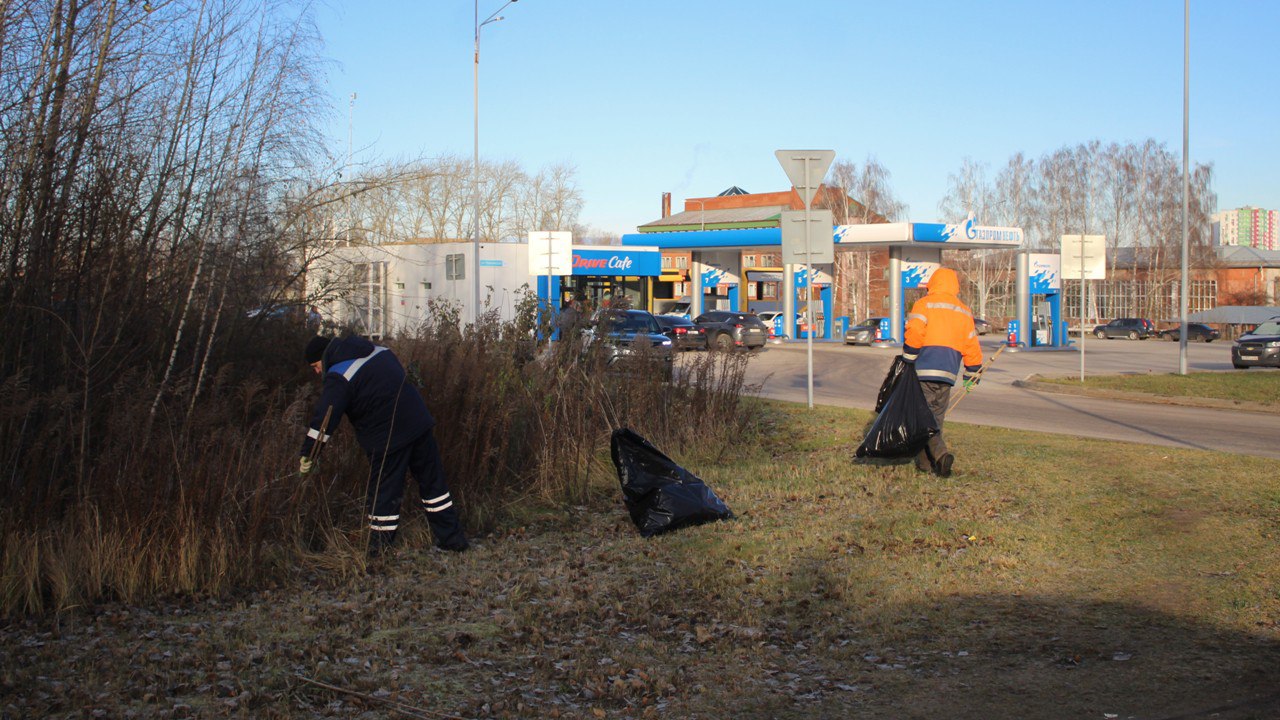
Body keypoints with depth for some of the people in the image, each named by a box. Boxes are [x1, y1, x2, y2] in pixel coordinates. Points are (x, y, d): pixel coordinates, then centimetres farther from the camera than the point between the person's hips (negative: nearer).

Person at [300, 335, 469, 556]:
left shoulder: (339, 377, -11)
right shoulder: (376, 350, 13)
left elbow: (324, 417, -17)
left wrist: (307, 454, -15)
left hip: (387, 438, -7)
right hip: (419, 422, 7)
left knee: (383, 495, 4)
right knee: (432, 482, 16)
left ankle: (377, 553, 11)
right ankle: (454, 539, 23)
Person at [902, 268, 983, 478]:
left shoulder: (924, 305, -1)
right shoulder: (964, 311, 15)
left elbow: (914, 334, -14)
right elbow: (972, 345, 15)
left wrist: (907, 362, -5)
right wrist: (972, 375, 23)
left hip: (925, 370, -5)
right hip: (948, 373, 5)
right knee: (936, 418, 13)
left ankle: (940, 454, -22)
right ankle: (926, 461, 14)